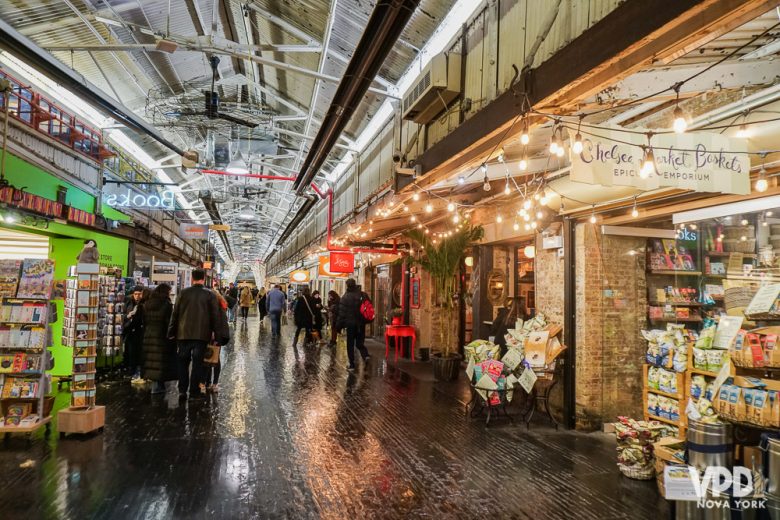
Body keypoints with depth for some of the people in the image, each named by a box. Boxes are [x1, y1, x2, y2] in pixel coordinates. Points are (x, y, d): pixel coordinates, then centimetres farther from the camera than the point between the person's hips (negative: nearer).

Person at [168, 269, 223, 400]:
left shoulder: (184, 293, 1)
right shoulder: (210, 294, -2)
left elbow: (175, 314, 3)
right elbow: (215, 315, -3)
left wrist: (171, 332, 10)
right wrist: (216, 334, 2)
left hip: (183, 333, 1)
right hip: (201, 334, -1)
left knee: (183, 362, 12)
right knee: (197, 362, 5)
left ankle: (182, 390, 11)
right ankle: (194, 391, 7)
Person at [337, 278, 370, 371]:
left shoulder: (345, 297, -11)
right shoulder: (363, 295, 0)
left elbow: (342, 313, -9)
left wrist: (340, 325, -2)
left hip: (351, 323, -3)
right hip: (361, 323, 3)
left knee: (350, 344, 7)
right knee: (360, 342, 17)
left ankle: (352, 365, 9)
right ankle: (365, 354, -10)